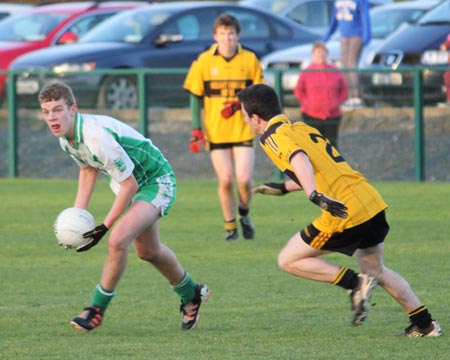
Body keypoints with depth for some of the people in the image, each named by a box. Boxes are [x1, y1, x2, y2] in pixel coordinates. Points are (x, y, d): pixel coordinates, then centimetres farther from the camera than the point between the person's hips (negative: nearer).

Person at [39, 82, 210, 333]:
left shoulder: (97, 137, -36)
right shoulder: (66, 136, -9)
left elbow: (129, 185, -29)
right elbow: (89, 168, 12)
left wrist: (105, 227, -24)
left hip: (156, 182, -10)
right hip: (135, 184, 10)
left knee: (118, 240, -26)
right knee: (148, 251, 23)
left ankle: (97, 309, -10)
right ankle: (191, 295, 48)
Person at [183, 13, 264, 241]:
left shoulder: (249, 60, 0)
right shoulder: (204, 61, 0)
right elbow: (195, 96, 5)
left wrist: (239, 104, -10)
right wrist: (196, 129, -1)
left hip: (243, 130, 0)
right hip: (216, 132, 0)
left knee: (244, 180, -8)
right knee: (225, 181, -4)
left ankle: (244, 215, 21)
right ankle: (230, 226, 13)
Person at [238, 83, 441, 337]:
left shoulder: (273, 137, -4)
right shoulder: (301, 127, 21)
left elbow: (299, 159, -25)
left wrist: (315, 195, -40)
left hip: (344, 213, -8)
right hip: (373, 202, 8)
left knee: (289, 260, 6)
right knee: (375, 270, 28)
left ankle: (356, 283, -1)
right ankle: (425, 324, 27)